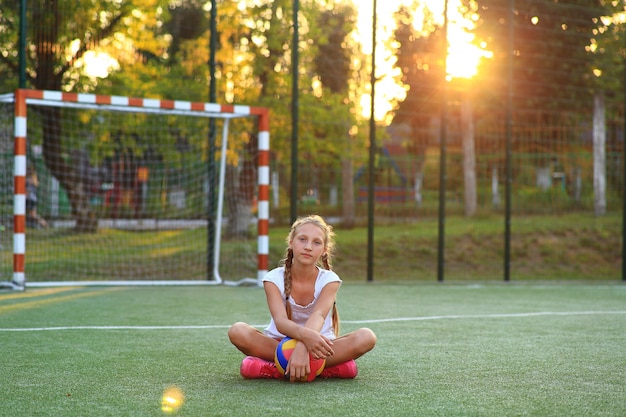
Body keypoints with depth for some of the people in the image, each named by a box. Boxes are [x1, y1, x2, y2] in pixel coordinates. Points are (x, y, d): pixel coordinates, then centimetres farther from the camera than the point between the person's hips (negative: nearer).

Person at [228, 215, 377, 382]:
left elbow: (318, 316, -28)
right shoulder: (274, 278, -9)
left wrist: (302, 347, -50)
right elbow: (280, 321, -26)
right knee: (237, 331, -30)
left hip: (317, 346, 0)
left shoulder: (329, 280, -7)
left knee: (367, 337, -27)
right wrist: (305, 335, -50)